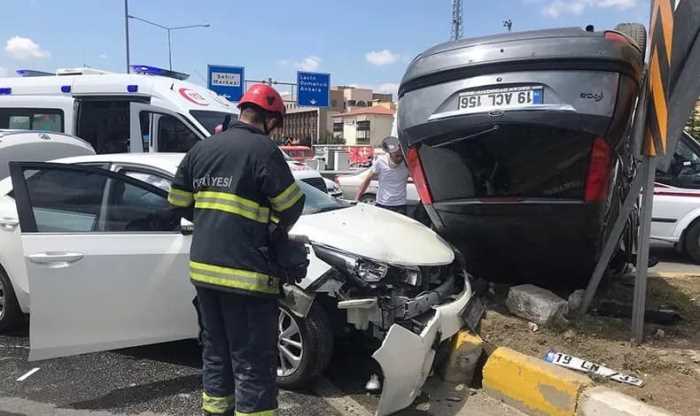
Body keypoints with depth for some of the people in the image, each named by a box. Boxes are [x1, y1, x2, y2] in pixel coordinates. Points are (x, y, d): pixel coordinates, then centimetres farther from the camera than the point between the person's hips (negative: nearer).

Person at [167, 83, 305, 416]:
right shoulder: (263, 149, -10)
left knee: (216, 351, 22)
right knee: (254, 362, 3)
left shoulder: (201, 148, 10)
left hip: (203, 267, 8)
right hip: (246, 273, -7)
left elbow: (178, 201, 15)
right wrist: (278, 231, 11)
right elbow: (293, 205, -9)